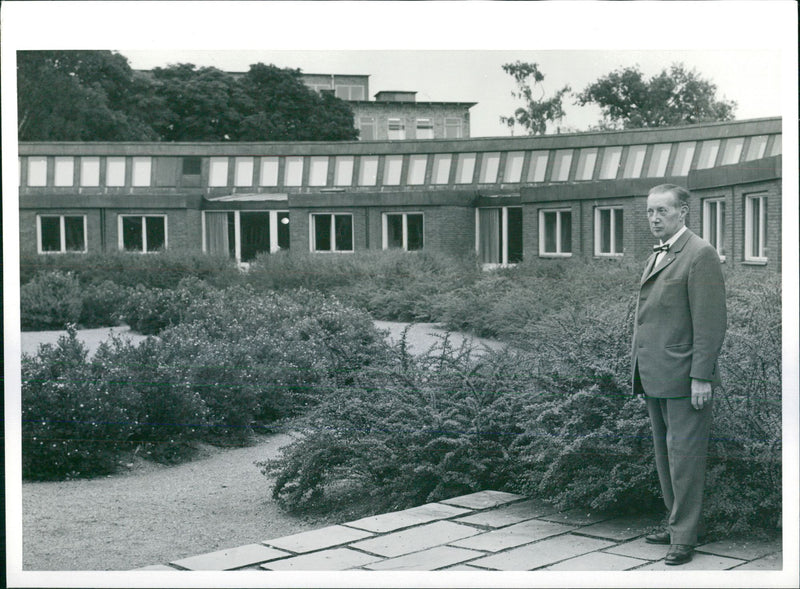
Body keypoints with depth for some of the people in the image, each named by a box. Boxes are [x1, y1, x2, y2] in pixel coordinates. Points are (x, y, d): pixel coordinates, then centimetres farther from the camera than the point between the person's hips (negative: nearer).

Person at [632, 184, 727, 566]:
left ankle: (685, 537, 2)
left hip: (684, 380, -9)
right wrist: (639, 374, 17)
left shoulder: (700, 254, -10)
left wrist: (701, 377, -19)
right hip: (655, 378, 9)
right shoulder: (655, 257, 18)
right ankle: (678, 523, 25)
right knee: (665, 458, 15)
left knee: (683, 457, -4)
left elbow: (711, 322, -15)